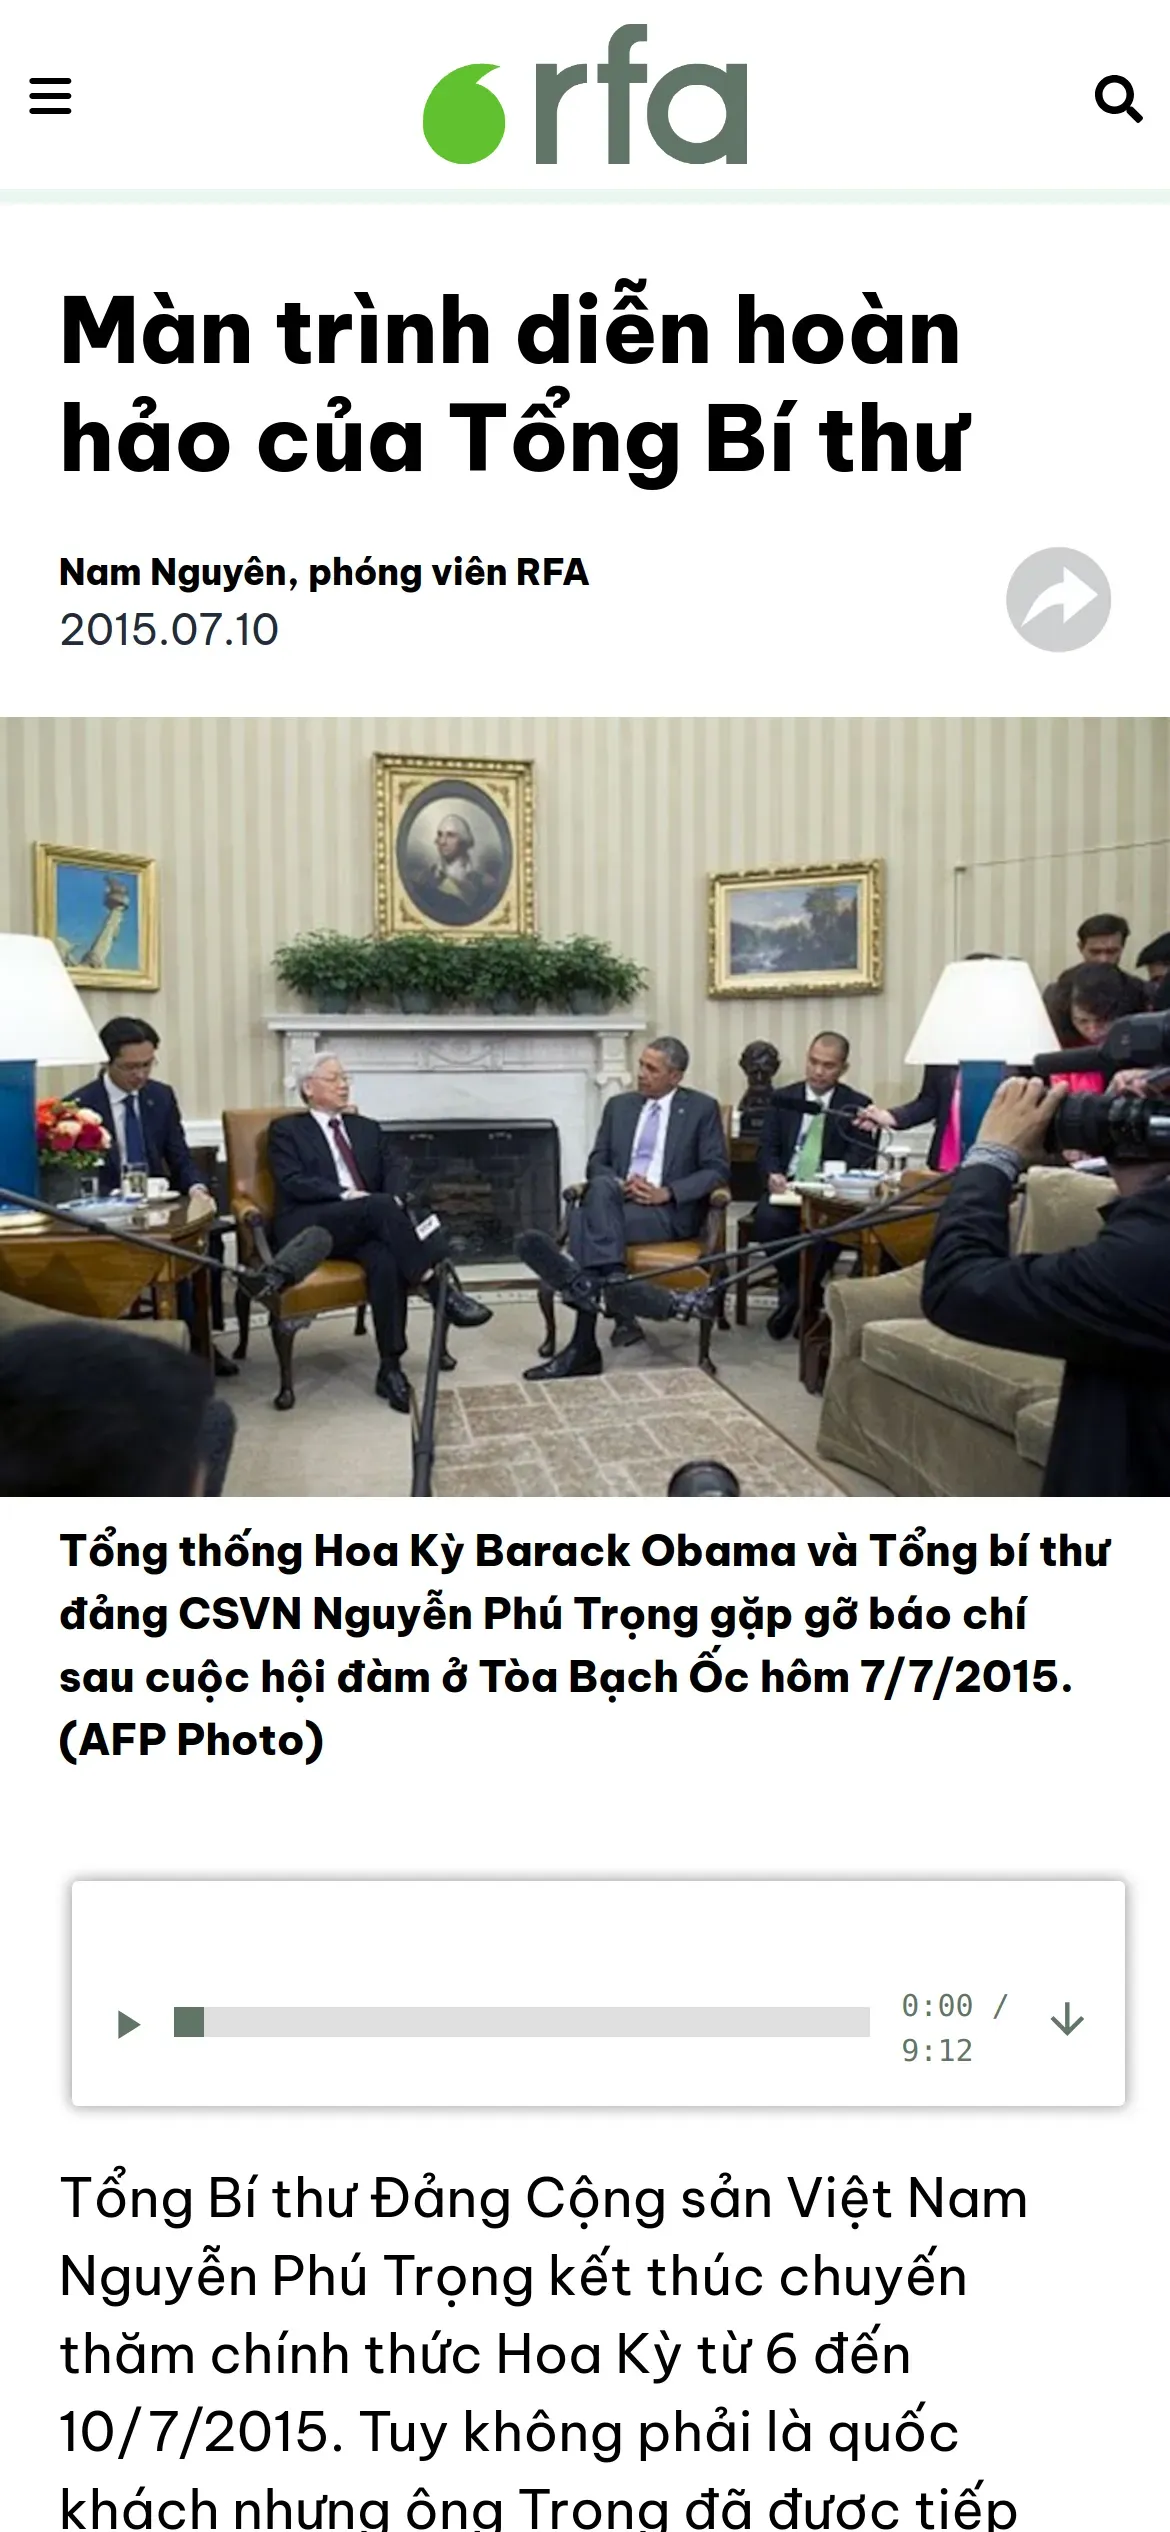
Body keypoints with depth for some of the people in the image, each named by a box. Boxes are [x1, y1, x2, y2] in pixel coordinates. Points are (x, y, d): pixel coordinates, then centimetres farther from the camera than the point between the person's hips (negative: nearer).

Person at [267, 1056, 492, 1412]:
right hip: (310, 1228, -3)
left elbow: (394, 1171, 11)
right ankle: (438, 1286, -36)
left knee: (386, 1260, -33)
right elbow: (292, 1182, -4)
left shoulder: (367, 1128, 25)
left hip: (365, 1225, 4)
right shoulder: (286, 1129, 12)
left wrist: (394, 1201, -13)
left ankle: (390, 1367, -32)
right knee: (379, 1206, -34)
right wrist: (344, 1194, -19)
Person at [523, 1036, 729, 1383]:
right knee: (600, 1188, -34)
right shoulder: (619, 1105, 18)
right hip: (615, 1199, 4)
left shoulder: (702, 1108, 6)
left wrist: (667, 1192, -15)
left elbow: (718, 1170, -1)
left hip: (670, 1211, -4)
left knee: (587, 1220, -31)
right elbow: (596, 1162, 14)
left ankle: (585, 1345, -33)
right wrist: (618, 1184, -10)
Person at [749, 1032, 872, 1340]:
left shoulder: (856, 1105, 7)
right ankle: (800, 1294, -7)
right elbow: (767, 1148, 7)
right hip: (785, 1186, 2)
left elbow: (860, 1157, -3)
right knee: (767, 1219, -32)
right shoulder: (782, 1098, 13)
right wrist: (773, 1174, -16)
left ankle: (795, 1296, -11)